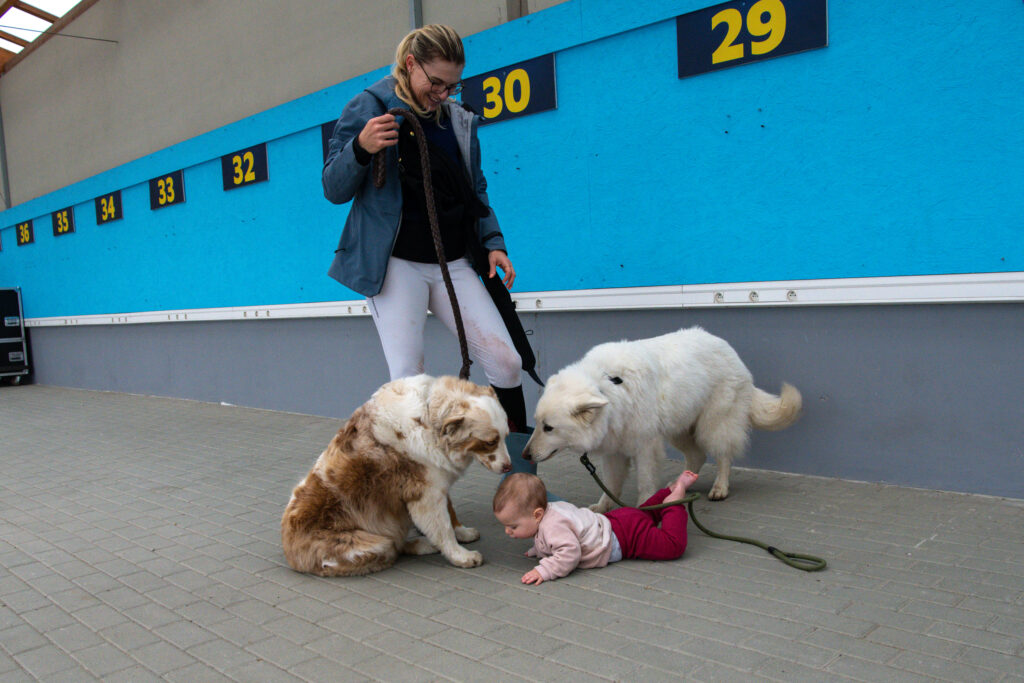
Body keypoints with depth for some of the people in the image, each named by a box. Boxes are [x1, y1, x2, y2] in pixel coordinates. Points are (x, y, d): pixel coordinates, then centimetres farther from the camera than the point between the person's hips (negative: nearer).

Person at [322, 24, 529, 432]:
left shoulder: (460, 120, 13)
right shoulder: (368, 108, 0)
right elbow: (334, 190, -1)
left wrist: (493, 242, 7)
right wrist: (360, 148, -20)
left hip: (454, 262, 4)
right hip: (396, 263, -4)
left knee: (506, 362, -4)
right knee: (408, 381, -8)